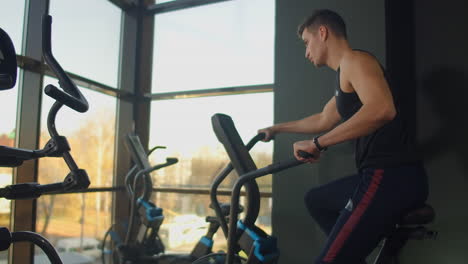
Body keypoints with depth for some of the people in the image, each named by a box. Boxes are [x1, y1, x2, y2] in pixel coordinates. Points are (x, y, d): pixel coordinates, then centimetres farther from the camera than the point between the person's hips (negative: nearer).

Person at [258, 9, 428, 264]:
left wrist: (317, 143, -22)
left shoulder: (354, 60, -8)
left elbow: (382, 109, -27)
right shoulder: (345, 75, 22)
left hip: (393, 178, -10)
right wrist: (277, 128, 47)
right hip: (381, 175, 10)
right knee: (315, 199, 27)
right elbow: (323, 120, 36)